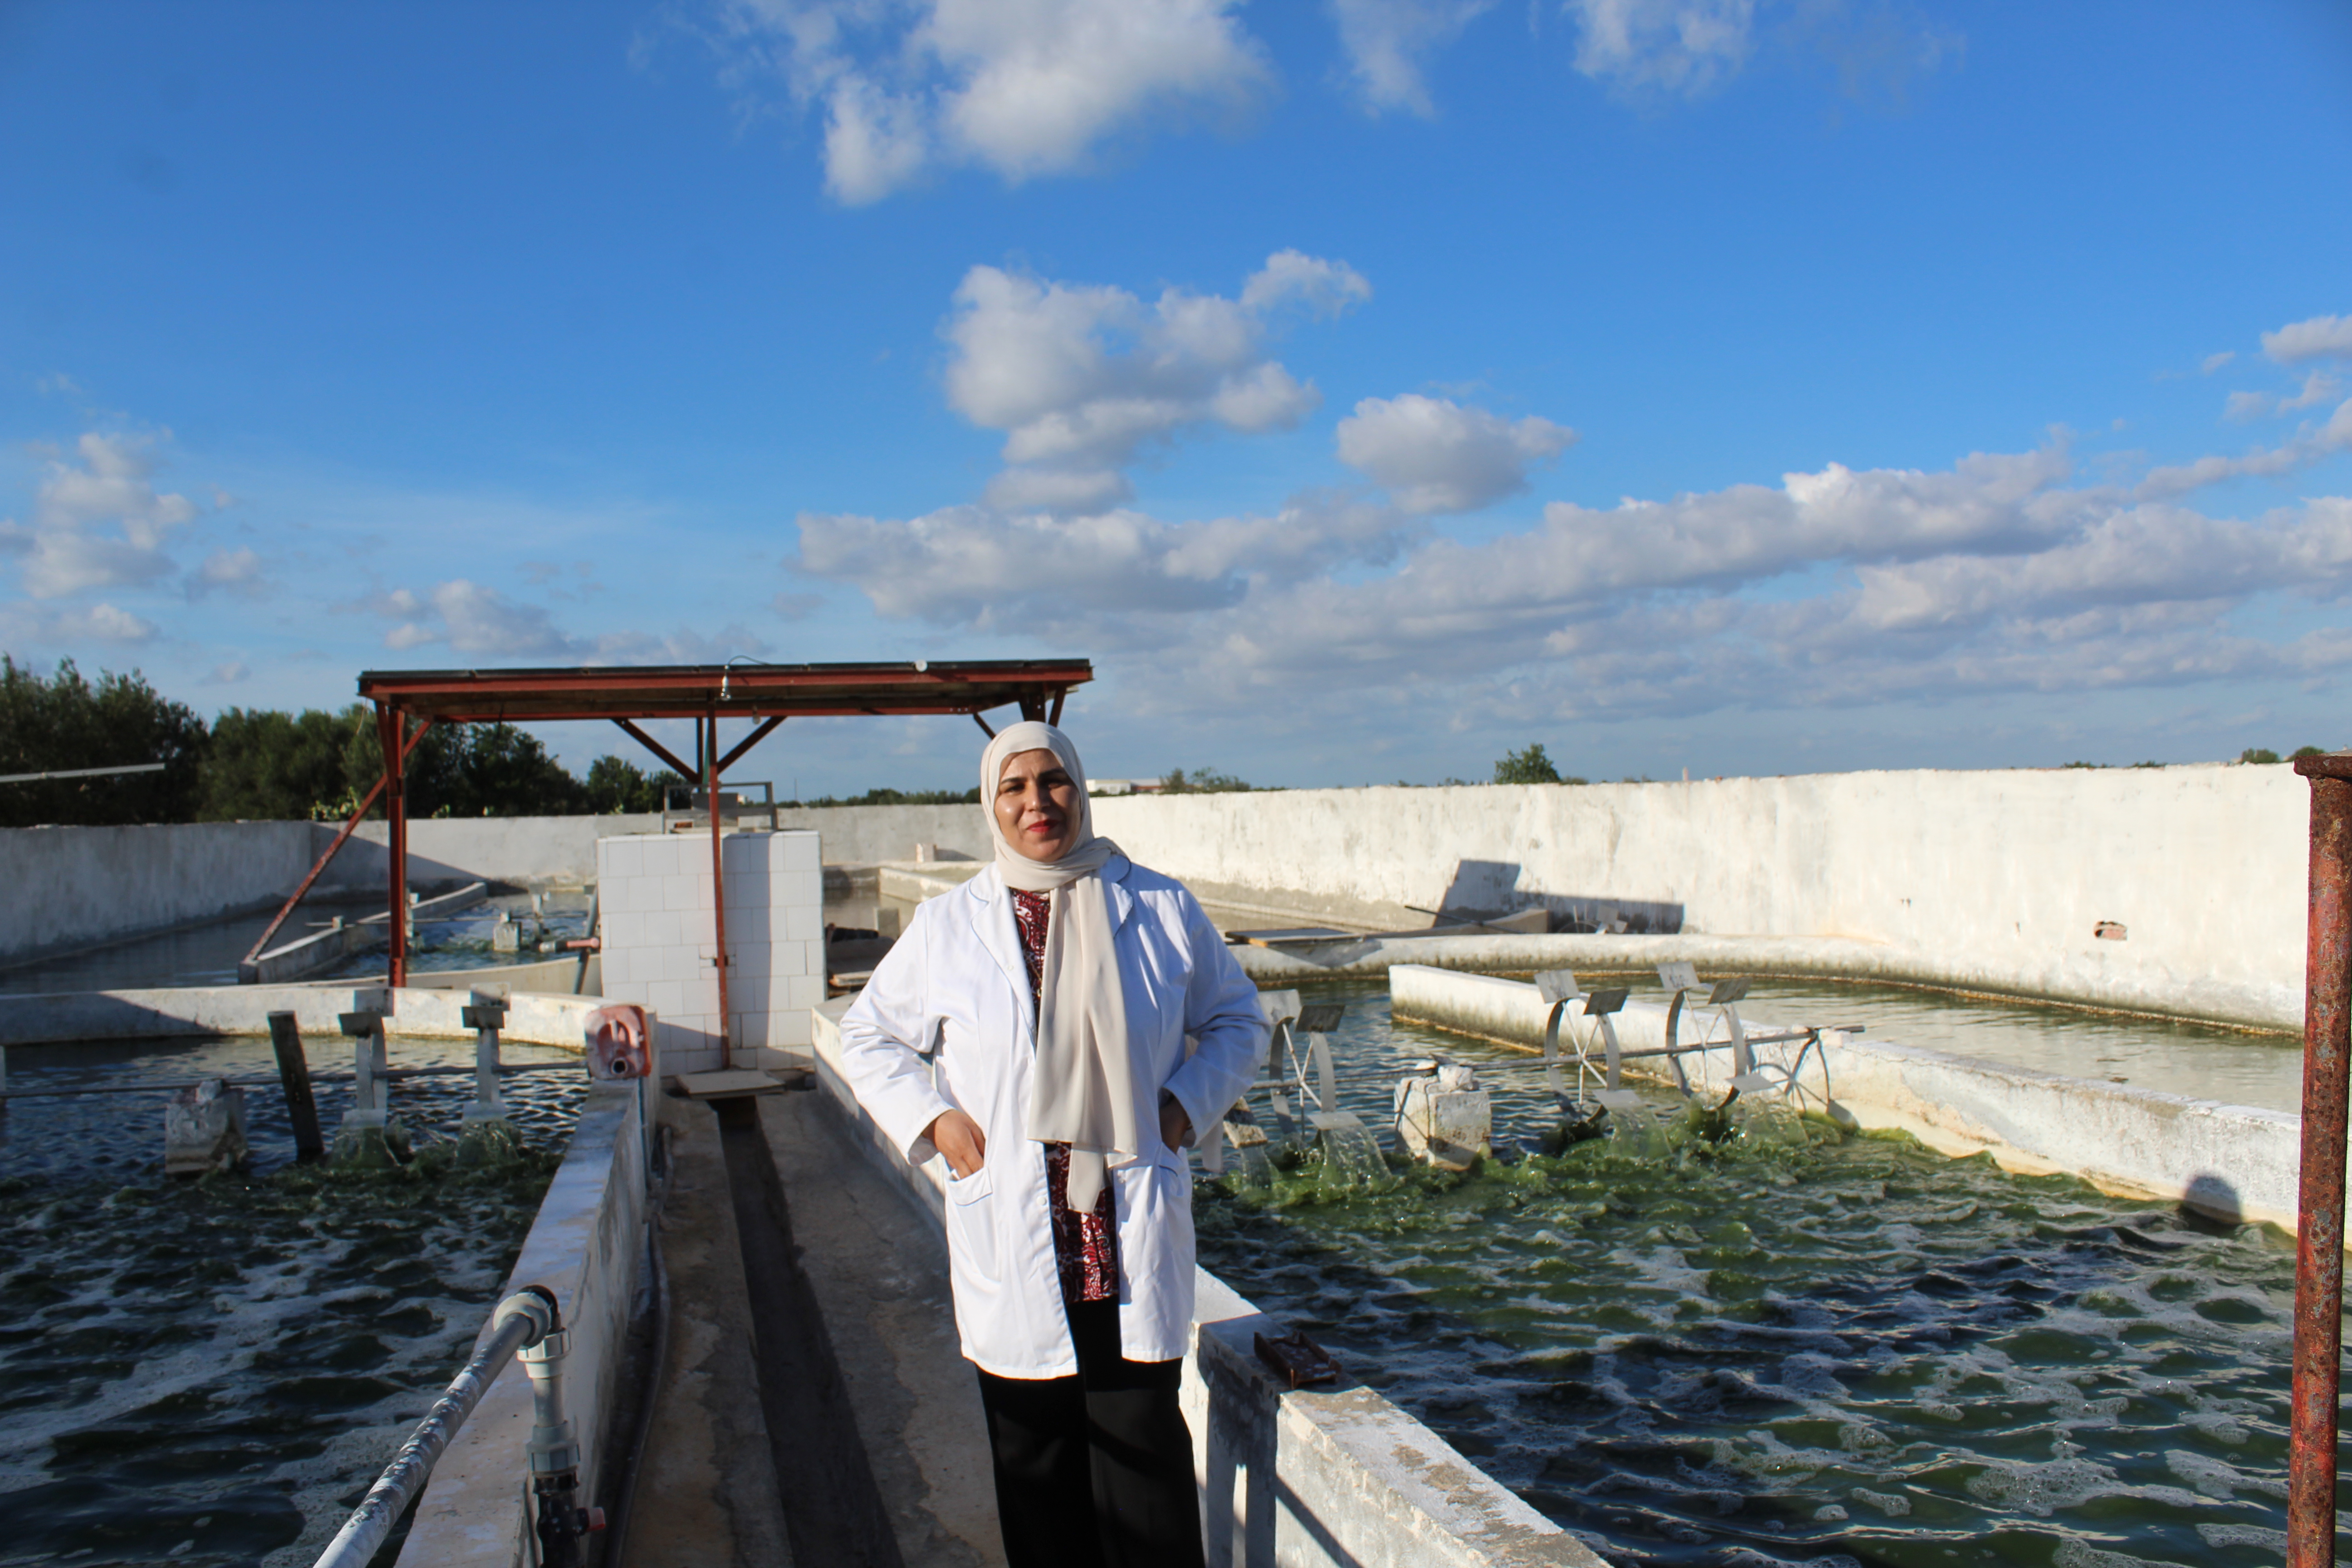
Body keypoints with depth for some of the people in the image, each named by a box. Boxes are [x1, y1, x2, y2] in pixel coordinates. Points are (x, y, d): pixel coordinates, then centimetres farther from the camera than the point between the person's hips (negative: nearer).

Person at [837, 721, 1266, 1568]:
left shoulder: (1160, 908, 3)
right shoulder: (947, 926, 2)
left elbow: (1238, 1019, 15)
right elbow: (870, 1035, 15)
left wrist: (1188, 1102, 0)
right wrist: (932, 1119, 1)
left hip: (1135, 1238, 0)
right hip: (1010, 1237, 0)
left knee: (1142, 1440, 2)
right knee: (1033, 1454, 8)